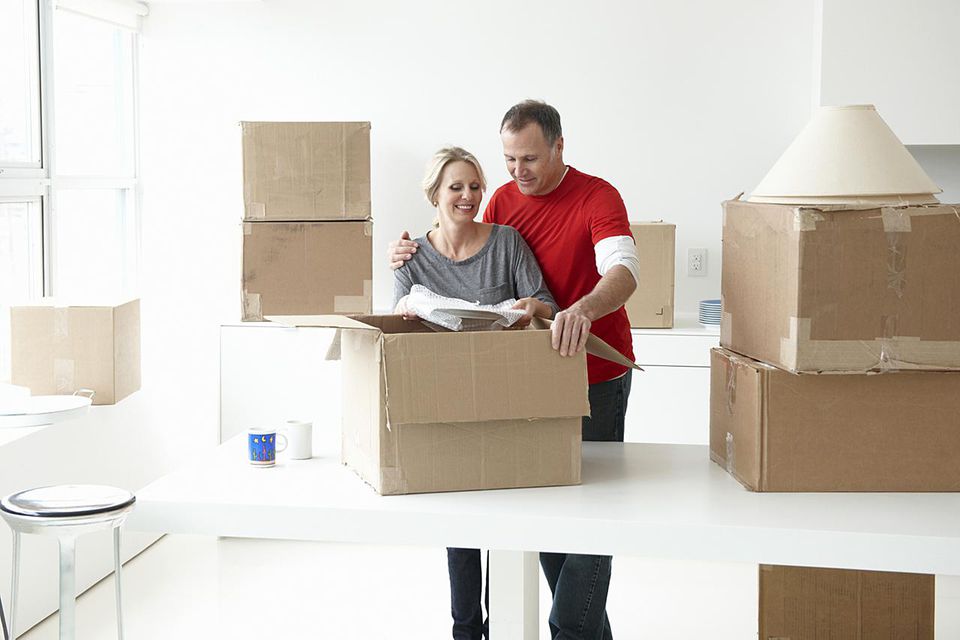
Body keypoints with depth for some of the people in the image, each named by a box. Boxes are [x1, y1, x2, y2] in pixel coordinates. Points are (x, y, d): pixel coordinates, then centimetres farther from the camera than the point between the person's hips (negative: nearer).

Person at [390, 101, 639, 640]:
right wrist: (415, 259, -4)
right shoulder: (503, 202, 6)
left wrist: (582, 310, -50)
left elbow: (624, 270, -29)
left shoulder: (597, 196, -13)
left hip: (596, 376, -6)